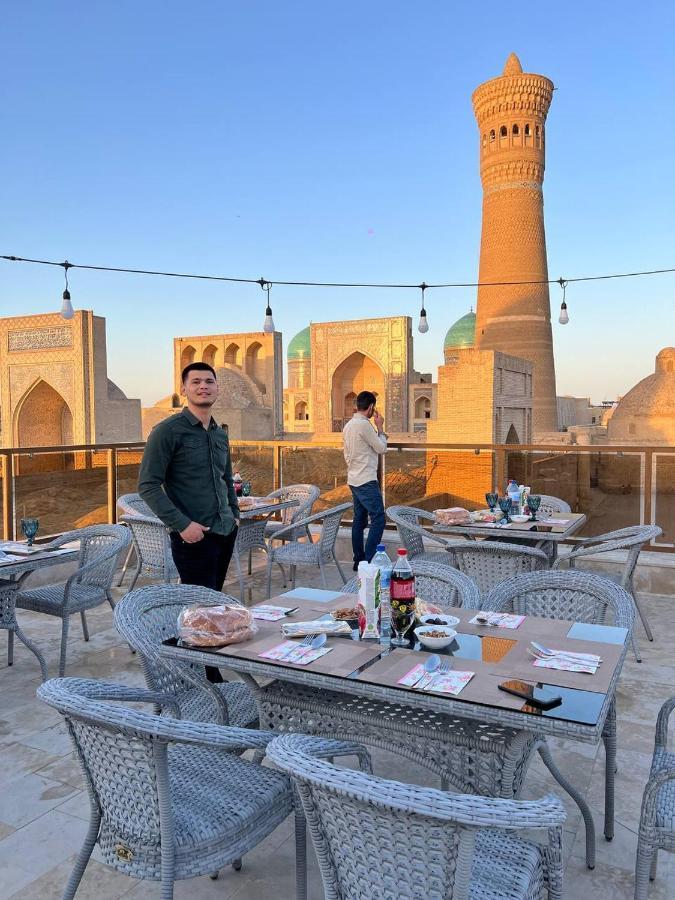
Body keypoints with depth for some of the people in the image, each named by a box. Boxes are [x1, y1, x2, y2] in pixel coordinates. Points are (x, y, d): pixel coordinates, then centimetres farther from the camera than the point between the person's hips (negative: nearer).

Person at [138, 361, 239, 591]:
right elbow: (147, 485, -14)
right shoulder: (167, 431, -9)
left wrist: (235, 513, 13)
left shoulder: (220, 434, 13)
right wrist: (181, 524, -19)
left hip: (226, 532, 7)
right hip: (193, 536, -7)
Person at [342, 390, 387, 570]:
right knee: (378, 520, -8)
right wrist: (380, 427, 2)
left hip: (354, 480, 10)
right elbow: (382, 448, -8)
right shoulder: (364, 425, -15)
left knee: (359, 520, 12)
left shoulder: (348, 425, 13)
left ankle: (359, 561, 15)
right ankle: (369, 561, -11)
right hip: (367, 481, -10)